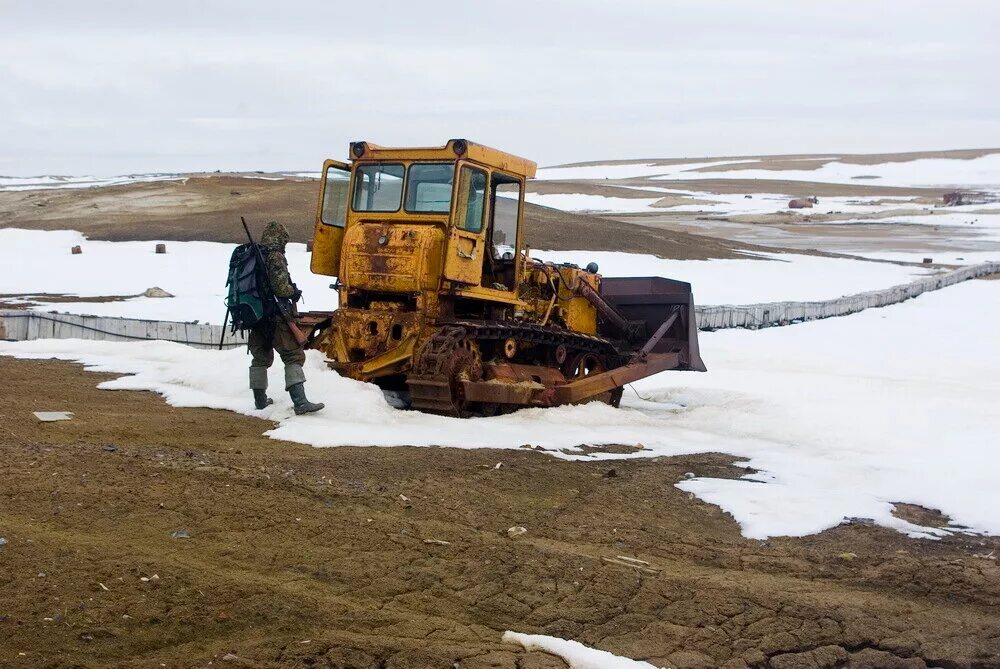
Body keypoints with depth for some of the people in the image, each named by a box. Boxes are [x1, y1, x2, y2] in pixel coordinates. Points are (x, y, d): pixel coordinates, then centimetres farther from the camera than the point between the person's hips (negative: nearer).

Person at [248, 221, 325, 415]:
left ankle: (260, 399, 28)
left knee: (260, 357, 20)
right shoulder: (275, 257, -12)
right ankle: (300, 402, -17)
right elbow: (280, 288, -18)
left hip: (256, 317, 8)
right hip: (275, 318, -8)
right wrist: (294, 292, 1)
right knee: (293, 356, -7)